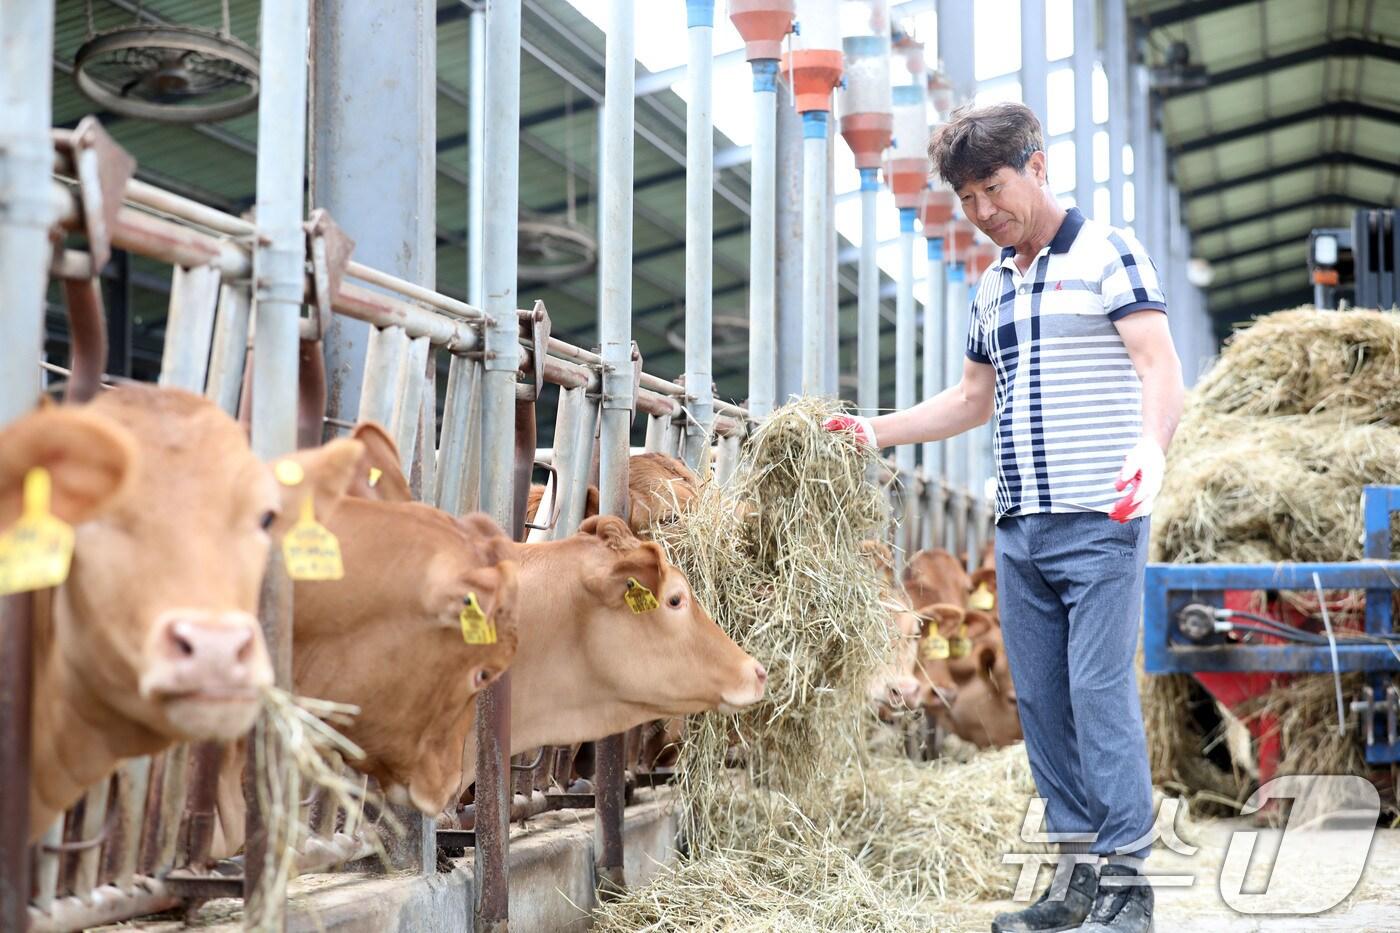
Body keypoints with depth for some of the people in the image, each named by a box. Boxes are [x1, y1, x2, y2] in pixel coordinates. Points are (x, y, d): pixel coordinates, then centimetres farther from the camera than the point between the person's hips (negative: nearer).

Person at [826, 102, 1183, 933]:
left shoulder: (1107, 254, -2)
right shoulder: (992, 287, 19)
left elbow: (1160, 368, -13)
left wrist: (1152, 444, -33)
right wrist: (876, 430, 19)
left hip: (1099, 522, -7)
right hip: (1020, 529, 7)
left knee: (1101, 692, -11)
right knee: (1040, 702, 6)